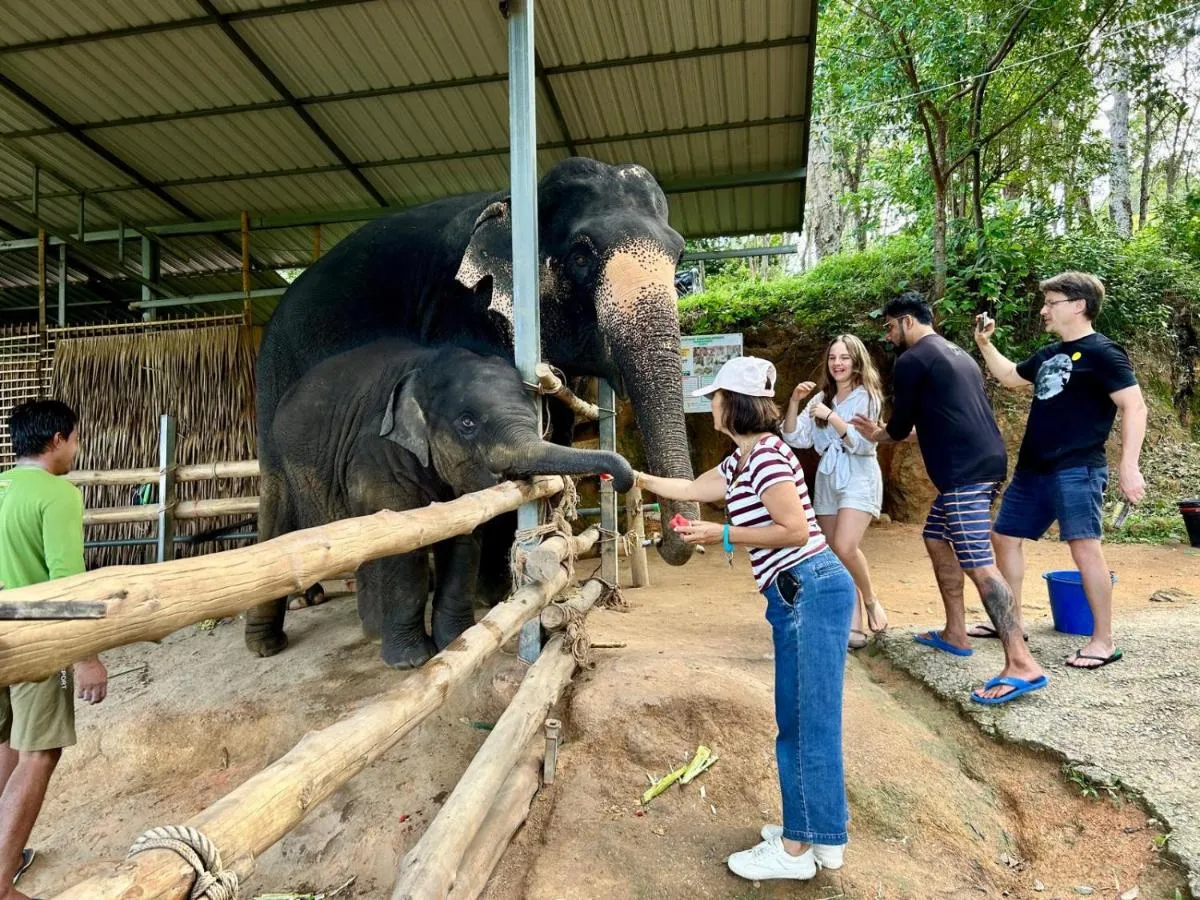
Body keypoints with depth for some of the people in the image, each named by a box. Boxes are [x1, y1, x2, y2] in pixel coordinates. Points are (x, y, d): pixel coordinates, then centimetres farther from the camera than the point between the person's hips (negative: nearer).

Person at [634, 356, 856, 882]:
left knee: (813, 722, -1)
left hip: (813, 592, -10)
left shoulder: (766, 454, -14)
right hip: (793, 599, 10)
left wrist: (723, 536, -14)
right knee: (797, 722, 15)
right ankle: (819, 834, 27)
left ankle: (798, 848, 10)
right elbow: (692, 489, 28)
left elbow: (795, 528, -20)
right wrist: (635, 477, 32)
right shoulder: (741, 460, 16)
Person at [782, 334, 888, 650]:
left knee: (845, 547, -22)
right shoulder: (820, 398, 11)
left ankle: (871, 600, 5)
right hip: (827, 479, 5)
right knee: (835, 557, 4)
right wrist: (794, 402, -9)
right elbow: (795, 438, 2)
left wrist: (831, 417, -18)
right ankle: (853, 627, 11)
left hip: (859, 478, -5)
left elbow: (863, 443, -13)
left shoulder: (867, 396, -3)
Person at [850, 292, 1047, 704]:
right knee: (936, 538, 19)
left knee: (978, 563, -13)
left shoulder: (912, 359, -5)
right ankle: (955, 633, 25)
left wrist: (873, 435, 23)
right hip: (979, 465, 10)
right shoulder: (955, 353, 24)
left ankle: (1021, 663, -15)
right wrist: (884, 431, 35)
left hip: (965, 471, -10)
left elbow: (901, 425, 0)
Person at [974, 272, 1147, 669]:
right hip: (1033, 469, 9)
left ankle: (1104, 641, 0)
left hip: (1077, 470, -9)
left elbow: (1134, 406, -14)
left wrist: (1129, 466, -22)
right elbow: (1010, 377, 34)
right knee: (1004, 536, 11)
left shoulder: (1101, 352, -8)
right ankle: (1011, 620, 23)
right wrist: (984, 344, 23)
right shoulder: (1048, 355, 15)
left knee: (1084, 546, -11)